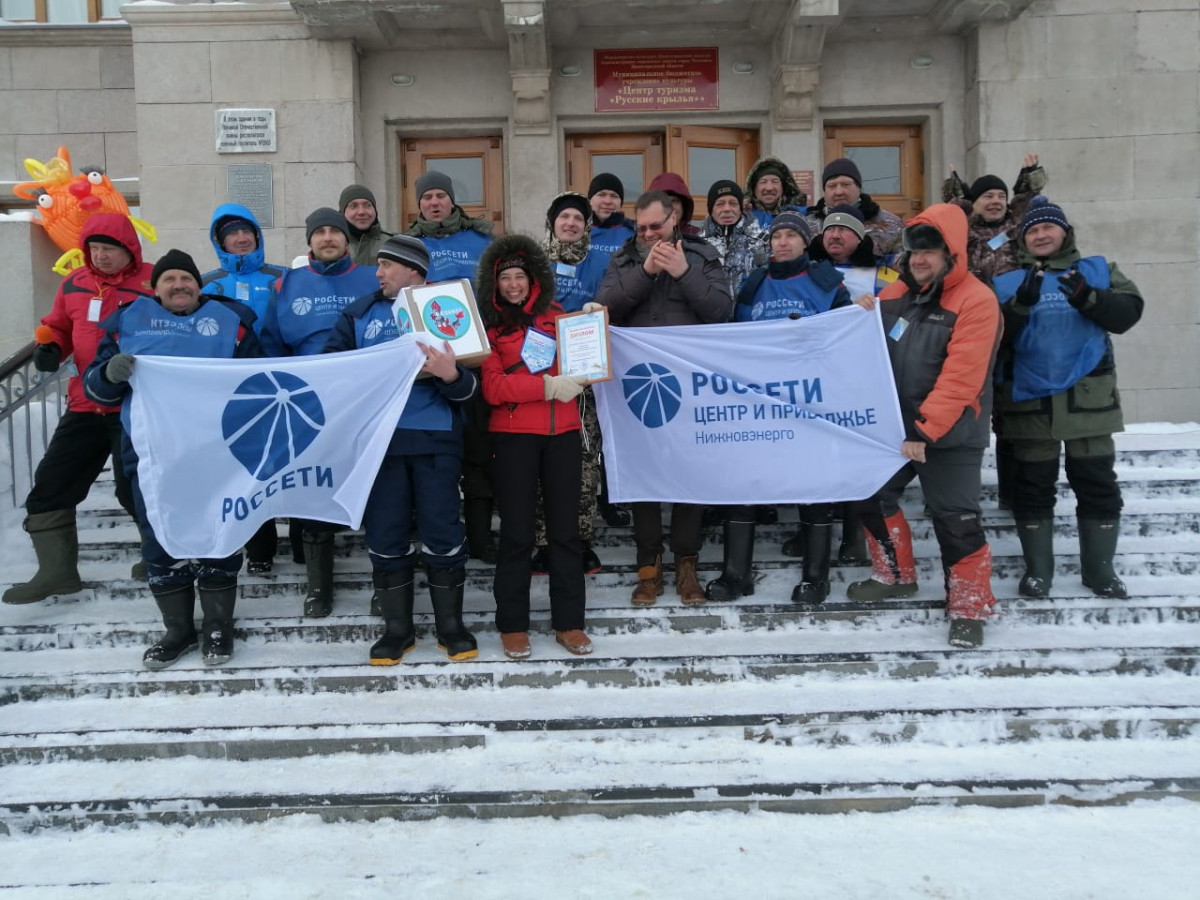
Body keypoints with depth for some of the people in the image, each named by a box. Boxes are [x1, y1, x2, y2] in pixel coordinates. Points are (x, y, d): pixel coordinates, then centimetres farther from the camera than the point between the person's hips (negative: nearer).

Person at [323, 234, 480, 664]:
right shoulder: (359, 313, 12)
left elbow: (469, 387, -5)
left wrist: (451, 376, -25)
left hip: (435, 437, -2)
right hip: (378, 438, 3)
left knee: (442, 532, 3)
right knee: (385, 536, 8)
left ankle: (451, 625, 20)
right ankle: (397, 629, 22)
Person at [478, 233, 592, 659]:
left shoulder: (557, 315, 12)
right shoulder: (490, 326, 2)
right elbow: (492, 388, -9)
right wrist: (546, 386, -17)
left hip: (563, 432, 3)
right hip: (514, 435, -3)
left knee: (566, 528, 5)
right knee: (517, 532, 2)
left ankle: (569, 622, 15)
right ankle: (512, 625, 13)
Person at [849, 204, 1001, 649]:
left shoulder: (975, 301, -13)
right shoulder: (895, 294, 8)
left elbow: (960, 378, -21)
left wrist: (926, 430, -26)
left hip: (951, 437, -7)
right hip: (894, 427, 7)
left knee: (955, 521, -4)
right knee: (872, 496, 15)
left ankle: (969, 608, 13)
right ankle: (896, 575, 35)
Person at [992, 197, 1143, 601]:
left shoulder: (1097, 270, 9)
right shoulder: (1007, 280, 7)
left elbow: (1128, 311, -5)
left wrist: (1088, 299, -21)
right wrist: (1021, 304, -20)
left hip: (1089, 398, 1)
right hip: (1031, 400, 0)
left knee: (1098, 484, 6)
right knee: (1034, 486, 5)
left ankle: (1099, 567, 18)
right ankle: (1037, 569, 15)